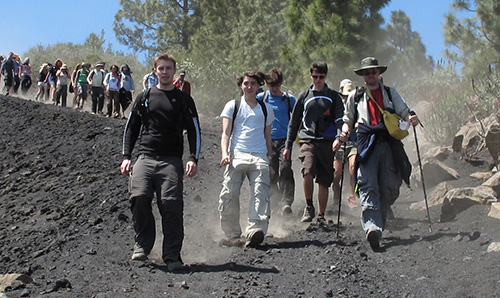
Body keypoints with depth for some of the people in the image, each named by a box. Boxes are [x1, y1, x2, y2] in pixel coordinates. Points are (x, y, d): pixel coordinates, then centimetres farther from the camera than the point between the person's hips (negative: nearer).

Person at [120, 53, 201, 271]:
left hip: (171, 160, -2)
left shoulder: (183, 100, 13)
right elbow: (130, 128, 21)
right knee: (139, 198, -17)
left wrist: (193, 159, -4)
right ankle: (142, 245, 0)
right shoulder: (144, 98, 19)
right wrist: (126, 156, 10)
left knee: (171, 204, -14)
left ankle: (172, 256, -7)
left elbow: (194, 131, 10)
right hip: (145, 157, 2)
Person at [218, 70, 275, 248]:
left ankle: (255, 231, -32)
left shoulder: (266, 109, 22)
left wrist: (269, 163, 20)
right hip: (237, 156, -1)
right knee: (229, 195, -13)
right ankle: (232, 236, -2)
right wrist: (224, 154, -11)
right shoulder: (232, 106, 16)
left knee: (261, 195, -20)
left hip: (260, 158, 1)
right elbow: (226, 133, 7)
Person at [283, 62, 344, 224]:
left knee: (324, 181, 2)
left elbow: (340, 119, 3)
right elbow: (294, 122, 17)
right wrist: (288, 145, 13)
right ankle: (309, 206, -5)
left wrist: (338, 137, -16)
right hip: (308, 139, 0)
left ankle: (321, 215, 14)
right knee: (308, 170, -25)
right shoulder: (304, 96, 14)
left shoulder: (333, 97, 12)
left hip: (327, 142, 0)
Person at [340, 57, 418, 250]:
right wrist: (345, 131, 0)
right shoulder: (355, 96, 22)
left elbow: (404, 112, 16)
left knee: (389, 188, -4)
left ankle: (376, 224, 15)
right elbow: (348, 119, 22)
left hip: (389, 143, 2)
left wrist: (411, 118, -7)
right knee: (368, 185, -20)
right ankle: (372, 228, -34)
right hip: (366, 144, -1)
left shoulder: (391, 93, 23)